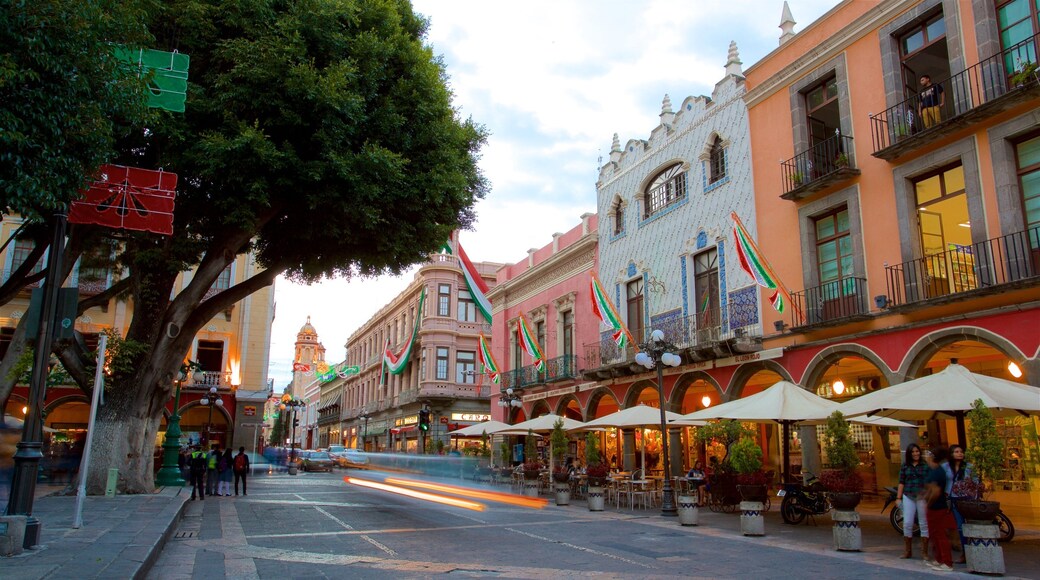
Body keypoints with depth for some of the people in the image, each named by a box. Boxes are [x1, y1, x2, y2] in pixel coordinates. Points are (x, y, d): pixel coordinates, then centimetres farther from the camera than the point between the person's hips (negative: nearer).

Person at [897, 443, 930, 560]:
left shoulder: (926, 465, 2)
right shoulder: (905, 466, 9)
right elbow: (901, 483, 10)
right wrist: (898, 498, 6)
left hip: (922, 497, -2)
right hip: (908, 497, 2)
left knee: (924, 524, 4)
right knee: (907, 524, 1)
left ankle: (925, 552, 13)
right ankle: (907, 551, 13)